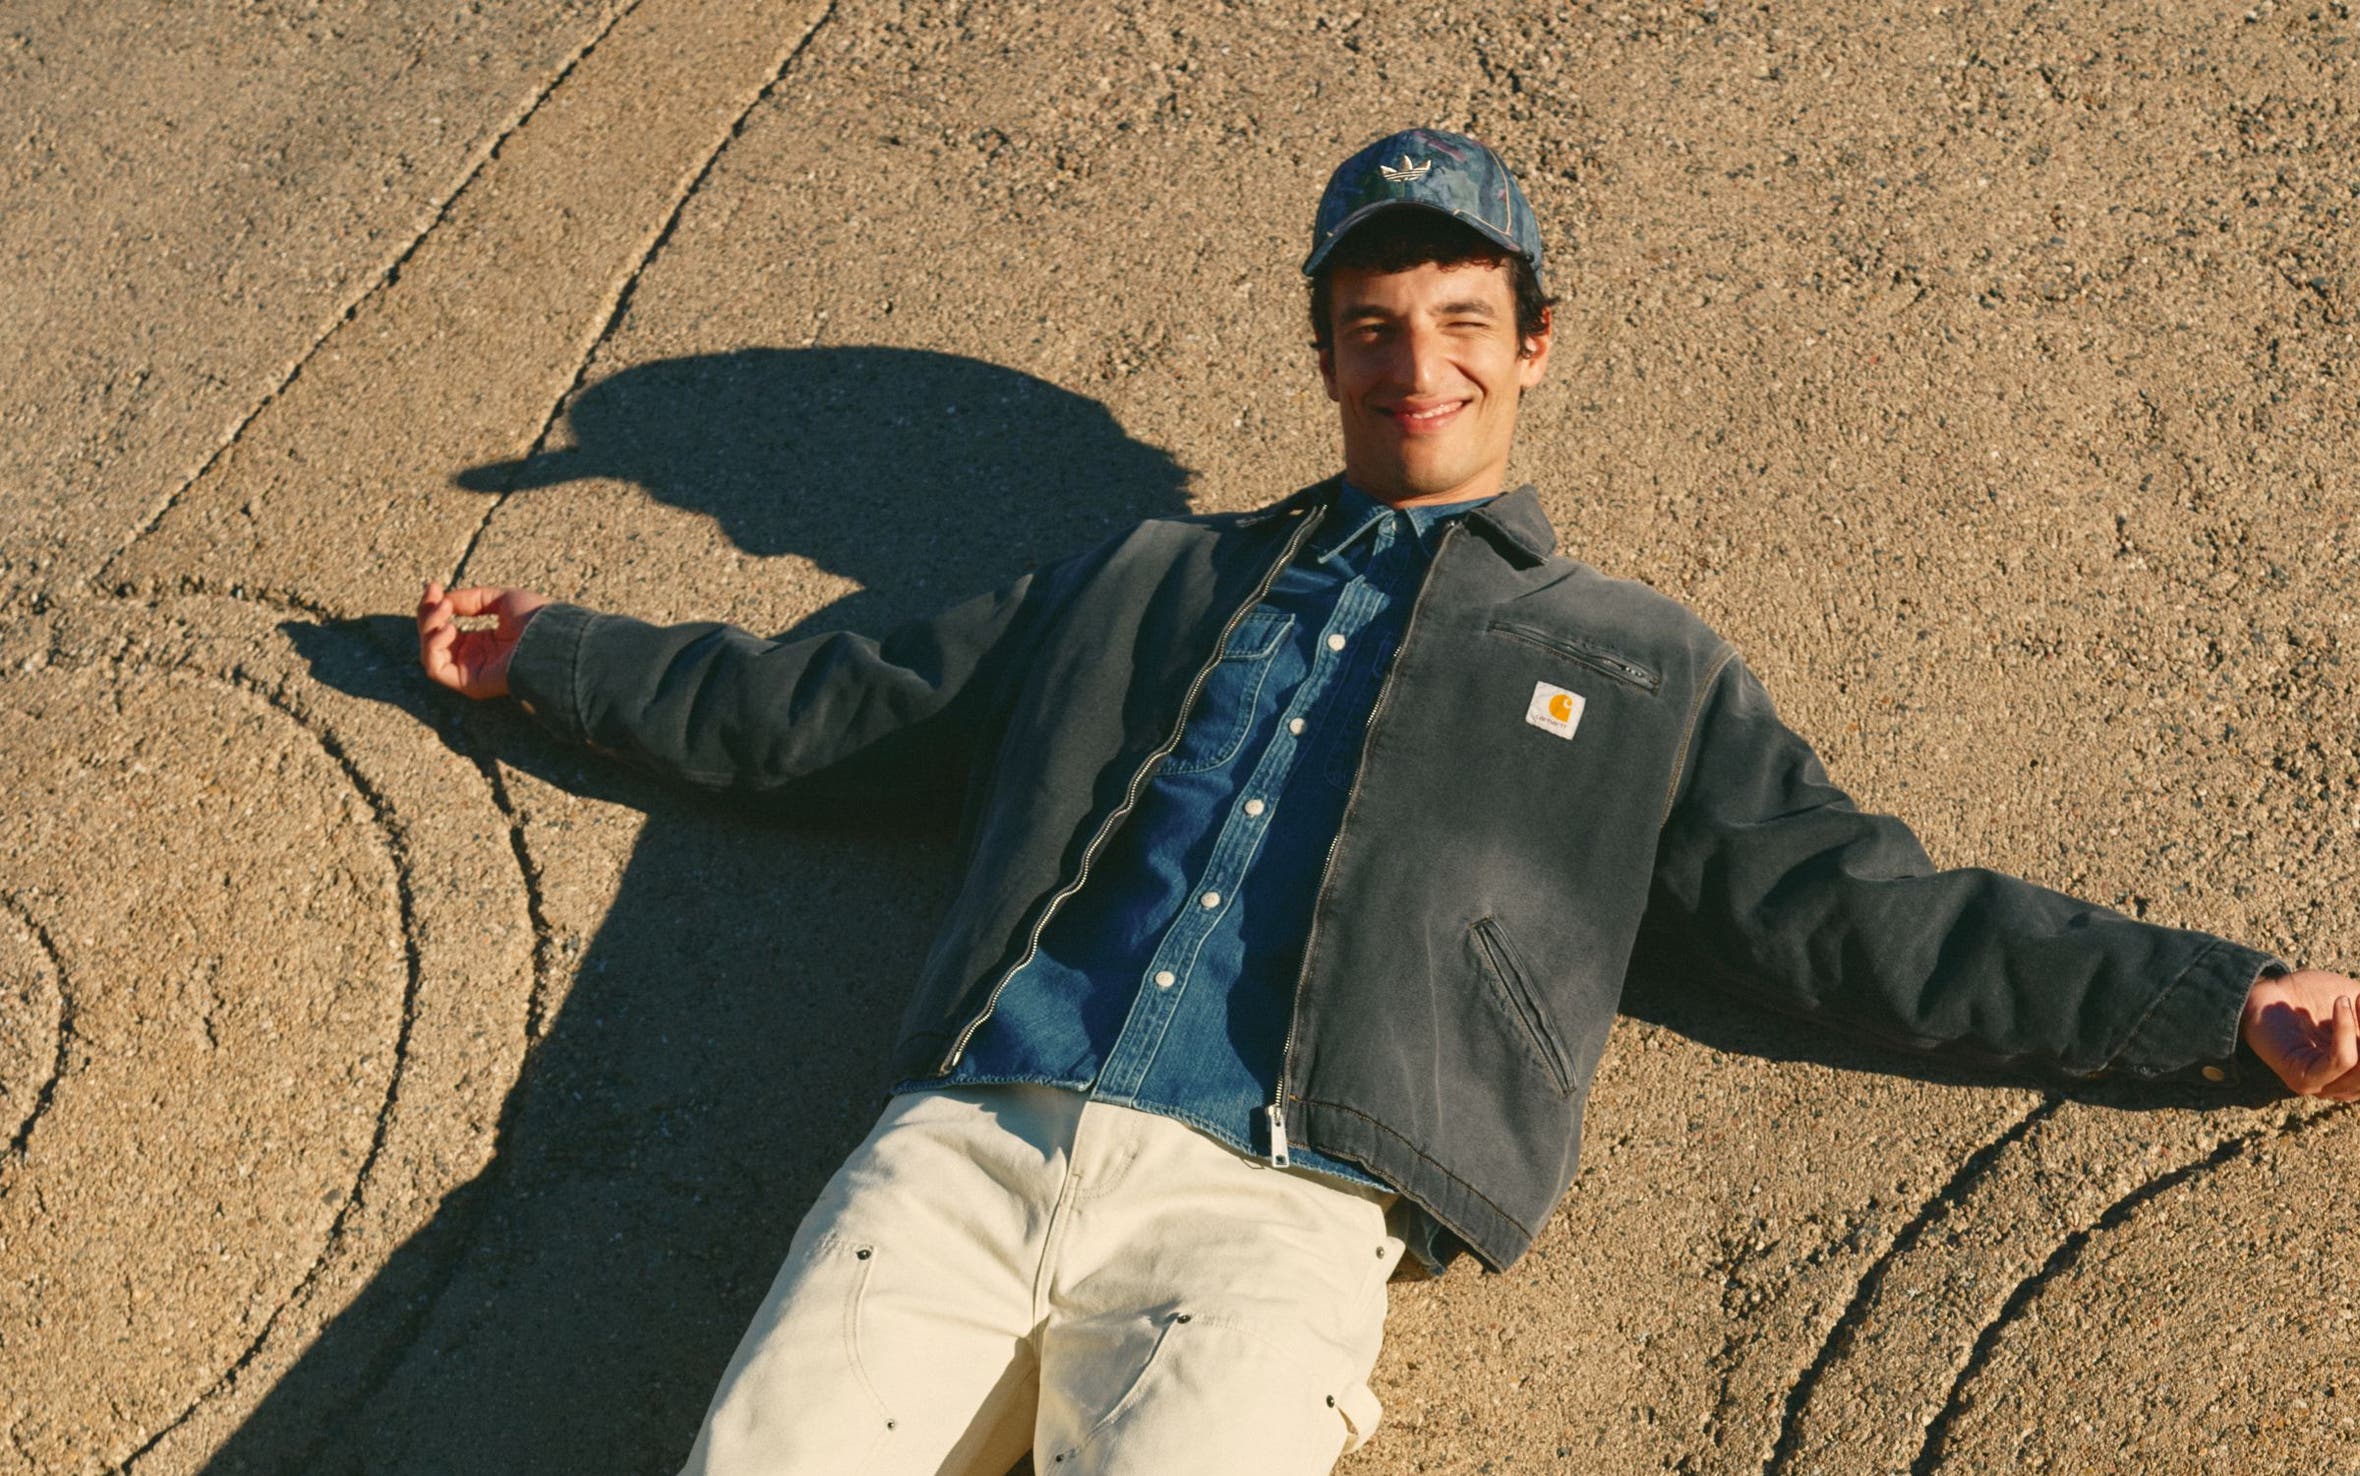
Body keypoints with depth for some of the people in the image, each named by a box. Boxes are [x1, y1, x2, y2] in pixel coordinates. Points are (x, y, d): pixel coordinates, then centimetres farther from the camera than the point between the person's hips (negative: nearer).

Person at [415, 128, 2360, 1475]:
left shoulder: (1641, 669, 23)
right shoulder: (1142, 582, 28)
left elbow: (1863, 916, 17)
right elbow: (839, 714, 34)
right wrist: (550, 653, 36)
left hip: (1272, 1206, -2)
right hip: (971, 1141, 2)